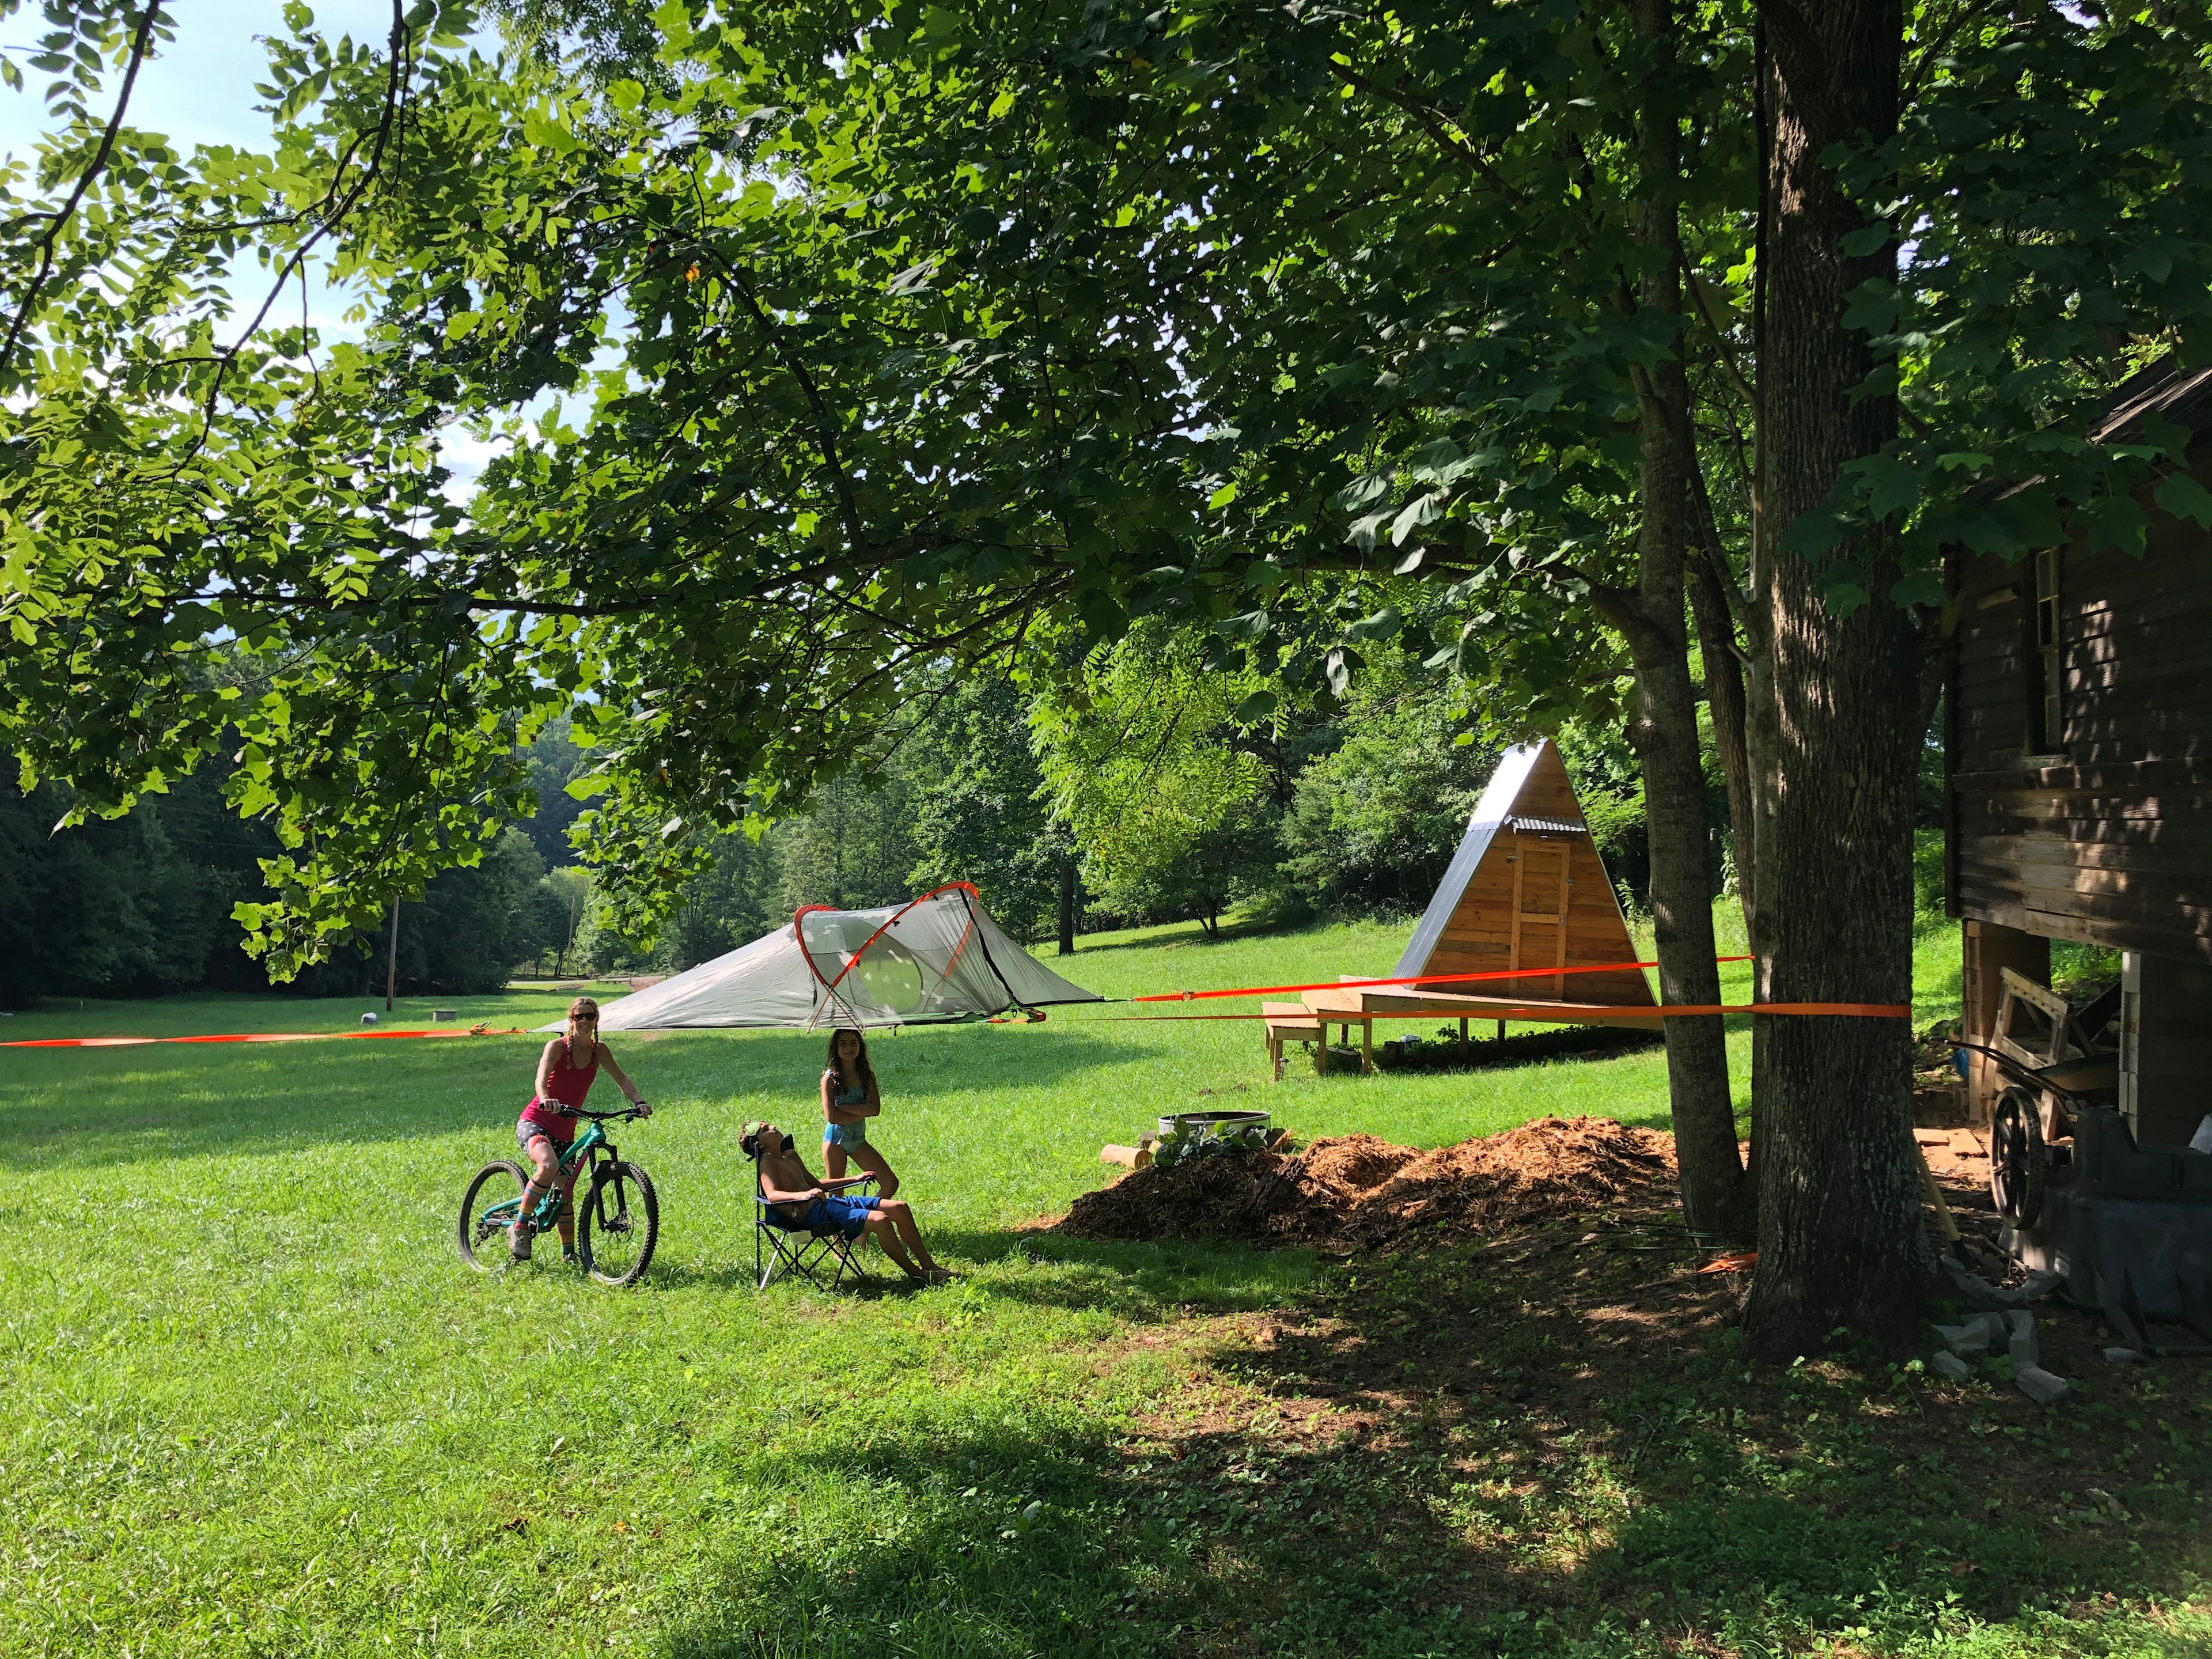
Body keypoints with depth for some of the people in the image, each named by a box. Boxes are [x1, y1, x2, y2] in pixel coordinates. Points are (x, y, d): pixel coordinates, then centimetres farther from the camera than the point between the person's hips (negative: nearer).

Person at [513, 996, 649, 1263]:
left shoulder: (599, 1051, 3)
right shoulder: (557, 1046, -12)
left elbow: (621, 1078, -2)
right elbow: (542, 1078, -28)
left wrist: (639, 1102, -21)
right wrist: (546, 1100, -50)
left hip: (564, 1132, 5)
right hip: (534, 1124, -5)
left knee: (564, 1193, 5)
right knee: (549, 1166, -34)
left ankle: (569, 1253, 22)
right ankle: (519, 1227, -18)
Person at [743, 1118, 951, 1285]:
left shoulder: (790, 1155, 23)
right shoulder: (767, 1162, -4)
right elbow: (772, 1195, -22)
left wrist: (855, 1179, 28)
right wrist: (804, 1195, -38)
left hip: (829, 1202, 9)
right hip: (812, 1214, -9)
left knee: (900, 1208, -3)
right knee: (879, 1220, -29)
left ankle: (929, 1266, 2)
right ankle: (915, 1273, -14)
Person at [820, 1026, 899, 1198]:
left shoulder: (867, 1075, 4)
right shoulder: (831, 1078, -7)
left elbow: (876, 1108, -9)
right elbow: (832, 1117, -15)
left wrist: (844, 1108, -14)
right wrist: (863, 1111, -12)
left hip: (858, 1141, 4)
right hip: (835, 1140, -4)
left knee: (891, 1183, -2)